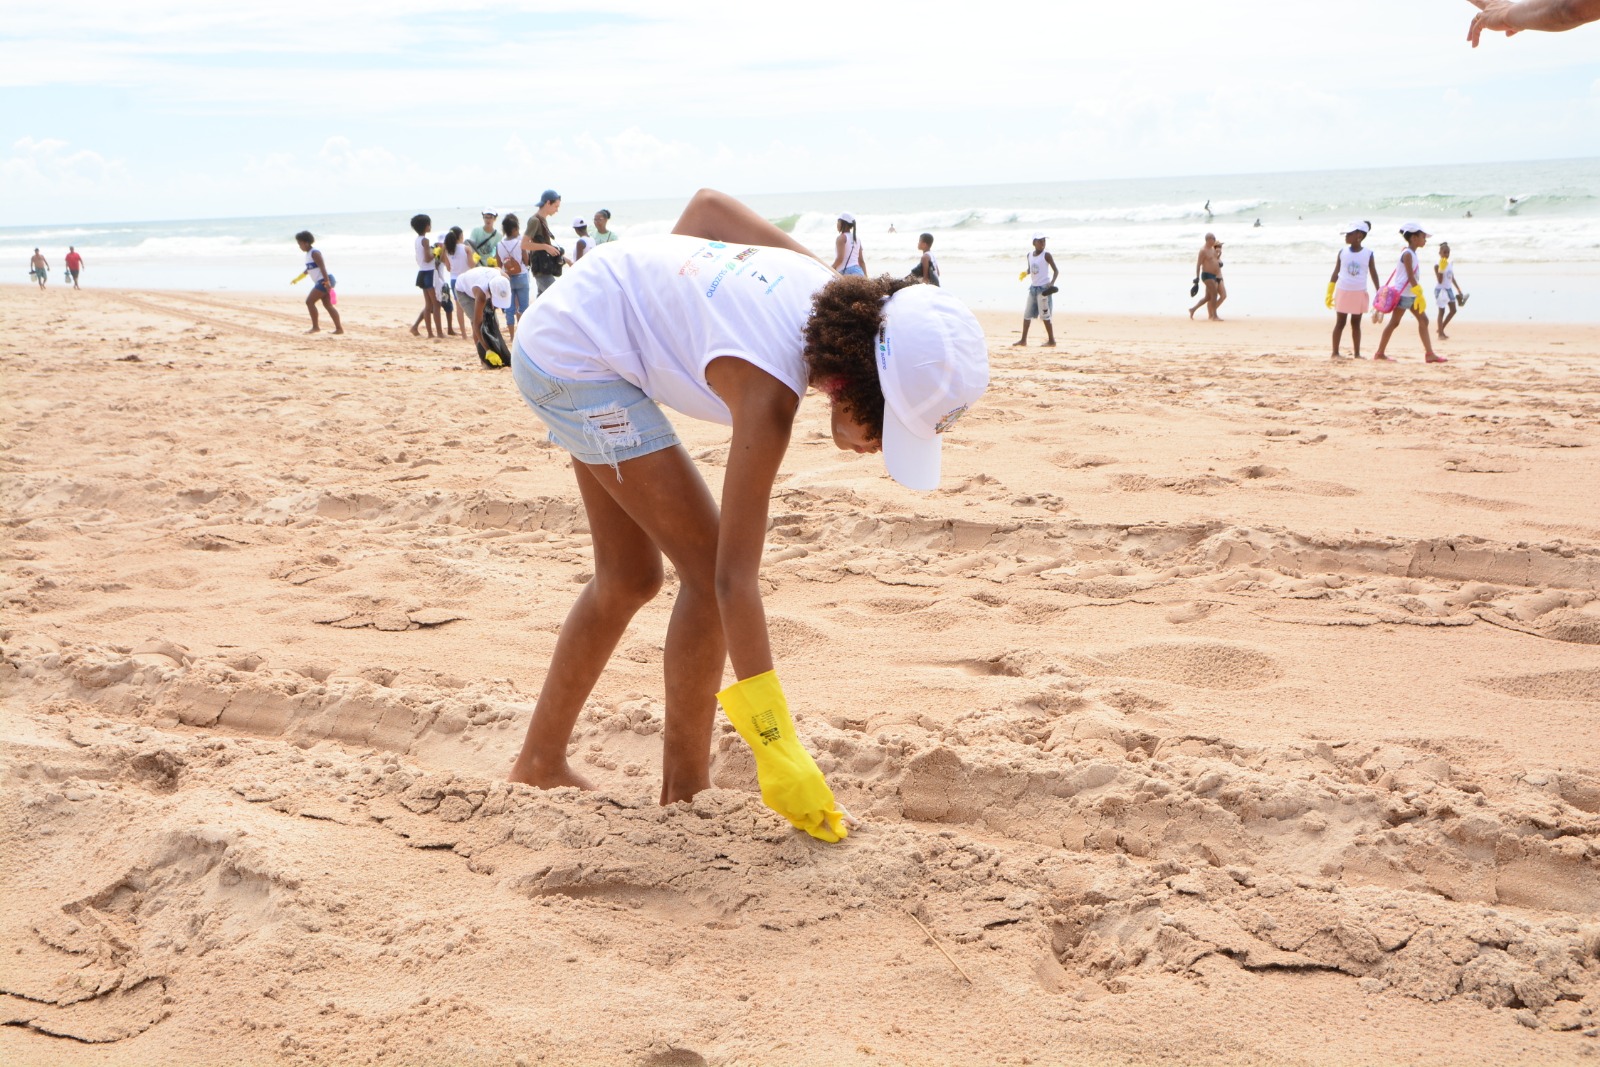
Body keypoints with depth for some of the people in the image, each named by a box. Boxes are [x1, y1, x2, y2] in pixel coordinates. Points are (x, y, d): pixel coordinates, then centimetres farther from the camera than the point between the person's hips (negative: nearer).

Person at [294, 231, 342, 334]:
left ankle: (315, 327, -6)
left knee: (309, 301, -10)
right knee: (327, 305, 8)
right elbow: (308, 269, 30)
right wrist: (297, 279, 36)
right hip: (321, 282, 10)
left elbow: (322, 267, -21)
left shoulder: (314, 253, -12)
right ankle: (339, 328, 8)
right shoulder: (309, 253, 18)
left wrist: (327, 282, -29)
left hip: (324, 281, -10)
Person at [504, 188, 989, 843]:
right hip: (578, 359, -9)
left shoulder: (830, 290, -11)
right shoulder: (768, 395, -33)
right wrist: (778, 751, -35)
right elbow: (735, 575, -34)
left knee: (629, 578, 15)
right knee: (707, 567, -11)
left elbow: (708, 203, 4)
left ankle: (540, 763, 27)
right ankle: (685, 789, -1)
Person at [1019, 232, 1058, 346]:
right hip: (1033, 287, 7)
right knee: (1027, 314, 10)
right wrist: (1025, 273, -3)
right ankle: (1023, 340, 17)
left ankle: (1051, 340, 2)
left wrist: (1052, 282, -25)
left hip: (1044, 288, -7)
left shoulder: (1046, 255, -10)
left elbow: (1056, 270, -10)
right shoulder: (1029, 255, 7)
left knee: (1045, 315, -6)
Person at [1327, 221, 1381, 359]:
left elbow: (1374, 274, 3)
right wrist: (1329, 293, 1)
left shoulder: (1368, 254, -3)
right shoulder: (1342, 252, -1)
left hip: (1359, 293, 0)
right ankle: (1335, 352, 8)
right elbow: (1336, 273, 4)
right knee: (1340, 323, 3)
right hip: (1343, 291, 0)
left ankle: (1357, 353, 12)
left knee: (1356, 323, 7)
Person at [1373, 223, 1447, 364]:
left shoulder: (1412, 253, 13)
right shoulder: (1408, 254, -15)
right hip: (1404, 293, -10)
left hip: (1411, 294, 10)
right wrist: (1419, 294, -24)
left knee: (1423, 320, 4)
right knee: (1394, 322, -4)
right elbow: (1410, 276, -22)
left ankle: (1429, 353, 2)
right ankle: (1380, 354, 2)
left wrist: (1419, 294, 16)